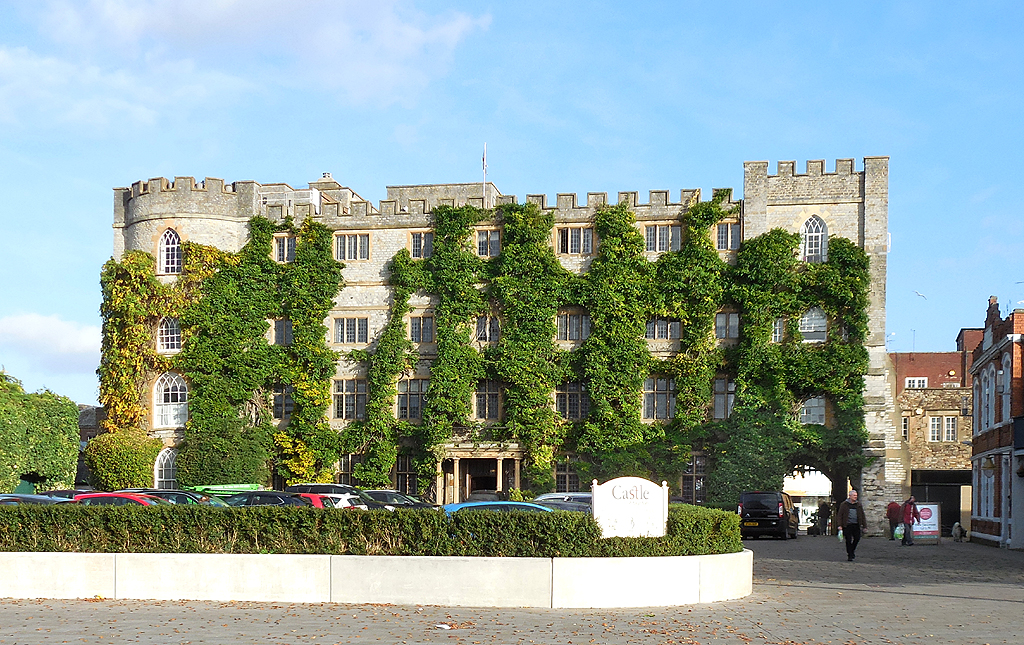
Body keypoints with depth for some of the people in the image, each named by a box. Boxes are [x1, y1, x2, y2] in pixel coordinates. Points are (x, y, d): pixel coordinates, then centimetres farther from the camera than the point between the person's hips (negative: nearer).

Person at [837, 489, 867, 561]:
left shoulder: (858, 505, 13)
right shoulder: (844, 504, 2)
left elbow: (862, 516, 16)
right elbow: (840, 515, 2)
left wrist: (864, 525, 10)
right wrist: (840, 525, -7)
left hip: (856, 525, 3)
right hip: (847, 525, -3)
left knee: (857, 538, -5)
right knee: (848, 540, -2)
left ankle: (852, 550, 23)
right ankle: (850, 555, 7)